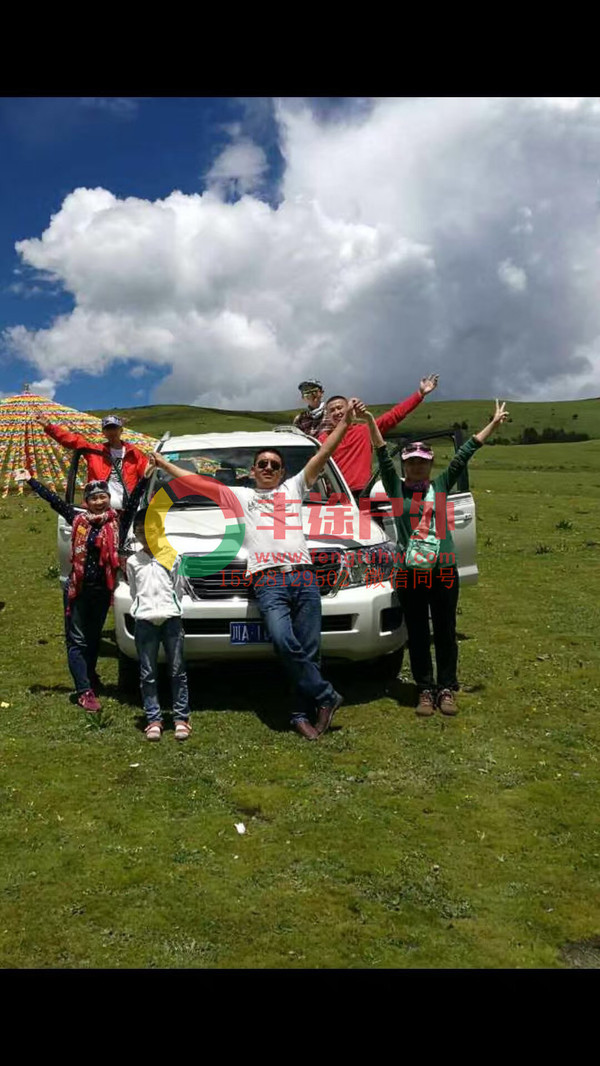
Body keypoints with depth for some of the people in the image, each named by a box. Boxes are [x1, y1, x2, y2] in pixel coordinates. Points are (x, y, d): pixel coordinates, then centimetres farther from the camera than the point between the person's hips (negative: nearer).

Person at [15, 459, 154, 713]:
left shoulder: (118, 521, -4)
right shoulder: (78, 519, 0)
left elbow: (133, 501, -13)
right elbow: (53, 500, 7)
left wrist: (145, 478, -26)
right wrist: (30, 480, 12)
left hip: (102, 589, 0)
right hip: (78, 588, 0)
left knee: (94, 638, 17)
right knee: (77, 641, -1)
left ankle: (89, 678, 36)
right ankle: (85, 691, 2)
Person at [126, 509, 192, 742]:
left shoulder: (173, 557, 6)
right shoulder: (133, 561, 11)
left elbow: (179, 589, 8)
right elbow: (134, 592, 15)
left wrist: (169, 608, 2)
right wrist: (143, 610, 5)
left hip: (171, 618, -1)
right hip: (144, 620, 1)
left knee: (178, 671, 1)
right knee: (147, 674, 3)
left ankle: (181, 718, 8)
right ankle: (154, 720, 9)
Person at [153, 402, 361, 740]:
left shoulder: (294, 488, 24)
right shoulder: (241, 495, 22)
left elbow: (323, 454, 19)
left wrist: (346, 421, 14)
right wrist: (163, 463, 24)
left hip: (304, 575, 2)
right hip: (268, 581, -1)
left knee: (308, 650, -3)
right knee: (284, 642, -23)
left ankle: (303, 714, 6)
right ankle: (326, 697, -10)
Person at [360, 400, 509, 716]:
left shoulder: (440, 486, 9)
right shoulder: (397, 489, 5)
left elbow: (464, 453, 7)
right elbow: (383, 456, -5)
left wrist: (494, 423, 7)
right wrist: (370, 422, -14)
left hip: (444, 569, 1)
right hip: (410, 572, -1)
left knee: (445, 633, 7)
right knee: (418, 635, 6)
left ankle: (447, 689, 19)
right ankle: (425, 691, 17)